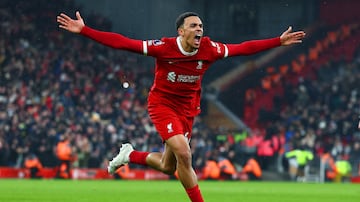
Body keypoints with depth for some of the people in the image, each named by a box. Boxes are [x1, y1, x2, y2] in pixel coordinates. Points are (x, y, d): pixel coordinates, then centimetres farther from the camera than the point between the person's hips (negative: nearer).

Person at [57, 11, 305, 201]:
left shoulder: (209, 49, -12)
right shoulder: (164, 47, -22)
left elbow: (244, 48, -3)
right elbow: (121, 42, -23)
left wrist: (279, 41, -5)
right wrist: (83, 30, -29)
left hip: (187, 109, 5)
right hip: (162, 104, -5)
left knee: (168, 167, 11)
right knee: (184, 155, -22)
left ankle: (130, 155, 39)